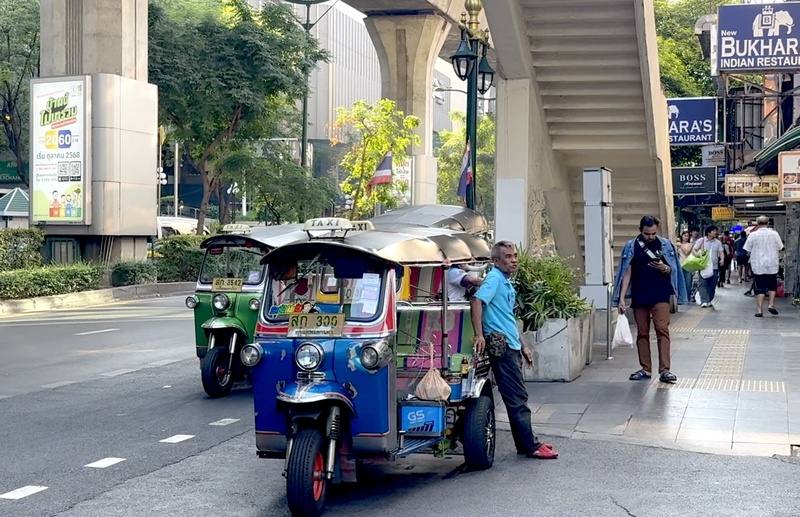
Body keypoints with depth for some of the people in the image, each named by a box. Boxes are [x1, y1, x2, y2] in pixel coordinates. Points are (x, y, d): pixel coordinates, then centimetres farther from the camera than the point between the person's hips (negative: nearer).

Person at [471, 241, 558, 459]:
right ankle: (530, 446, -4)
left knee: (517, 396, 13)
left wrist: (522, 347, 26)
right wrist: (479, 334, -30)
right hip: (501, 345, -10)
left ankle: (526, 443, 19)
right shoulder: (494, 278, -10)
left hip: (511, 346, 10)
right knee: (517, 397, -7)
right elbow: (477, 300, -25)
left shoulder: (507, 282, 19)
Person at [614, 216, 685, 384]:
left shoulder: (665, 245, 3)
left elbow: (673, 270, 8)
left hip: (660, 296, -1)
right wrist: (621, 298, -4)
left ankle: (664, 370, -13)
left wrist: (664, 268, -16)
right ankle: (645, 369, 15)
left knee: (662, 330, -11)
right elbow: (626, 273, 3)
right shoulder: (631, 246, 3)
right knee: (642, 333, 7)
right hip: (639, 297, 2)